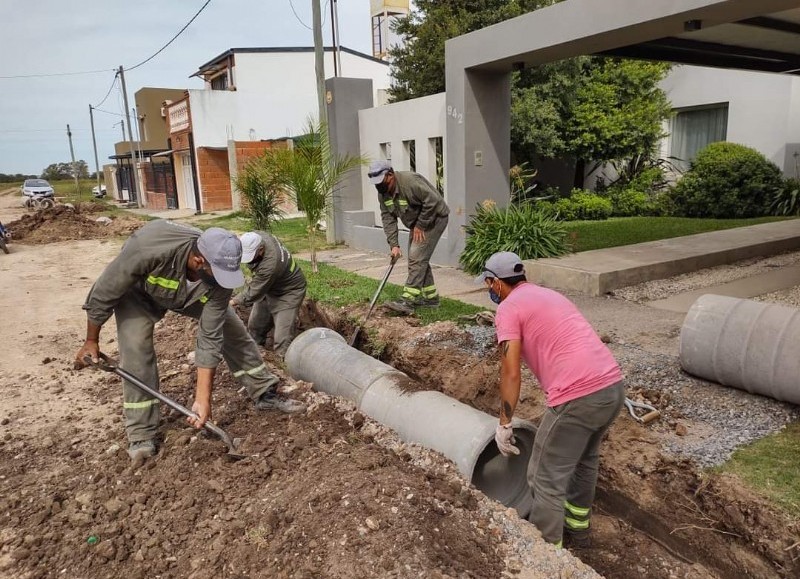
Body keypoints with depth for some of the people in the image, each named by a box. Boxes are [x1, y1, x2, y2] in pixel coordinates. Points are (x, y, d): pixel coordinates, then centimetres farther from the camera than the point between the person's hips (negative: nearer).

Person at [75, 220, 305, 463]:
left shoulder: (220, 274, -35)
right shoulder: (148, 247, -46)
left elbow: (210, 338, -30)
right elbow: (103, 293, -28)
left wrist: (203, 399, -32)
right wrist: (91, 341, -15)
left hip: (193, 293, 3)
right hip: (138, 290, -2)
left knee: (233, 330, -4)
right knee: (136, 348, -17)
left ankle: (265, 393, 13)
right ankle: (141, 435, -3)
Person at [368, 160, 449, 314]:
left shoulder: (410, 181, -29)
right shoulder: (383, 192, -2)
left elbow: (433, 201, -31)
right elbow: (388, 218, -4)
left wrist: (420, 225, -23)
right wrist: (394, 244, -14)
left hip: (434, 219, -9)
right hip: (417, 223, 9)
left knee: (416, 258, -16)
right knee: (420, 260, 12)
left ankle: (407, 301, -16)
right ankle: (431, 297, 23)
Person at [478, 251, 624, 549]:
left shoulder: (508, 309, -2)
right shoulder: (550, 295, 24)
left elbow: (511, 374, -8)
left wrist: (504, 424, 1)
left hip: (578, 397, -9)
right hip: (613, 385, 9)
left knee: (547, 480, 6)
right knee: (584, 461, 29)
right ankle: (577, 532, 46)